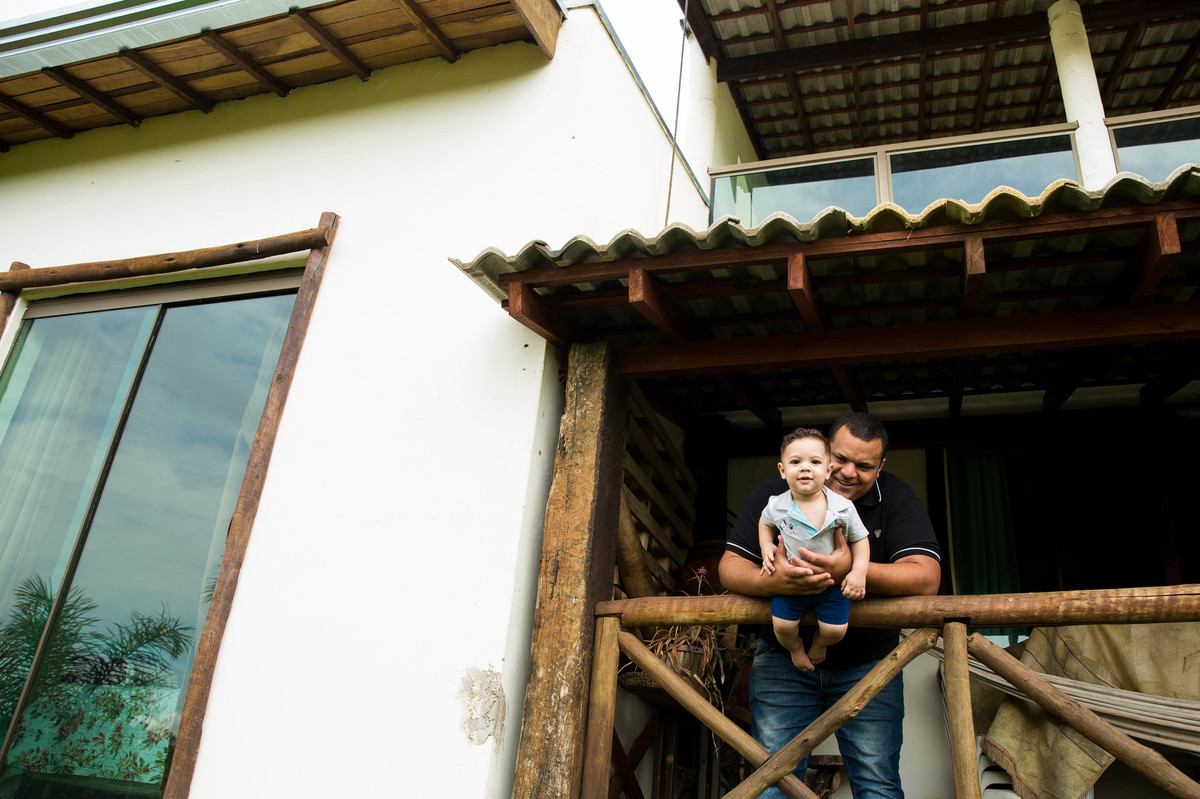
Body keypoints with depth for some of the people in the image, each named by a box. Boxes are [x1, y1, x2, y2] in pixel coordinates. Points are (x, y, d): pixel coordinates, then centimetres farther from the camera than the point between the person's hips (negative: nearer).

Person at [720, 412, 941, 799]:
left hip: (868, 663, 1)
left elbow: (926, 578, -17)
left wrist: (854, 570, -35)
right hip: (784, 658, 0)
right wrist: (772, 581, -32)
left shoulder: (897, 498, -4)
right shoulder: (776, 492, -5)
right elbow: (729, 567, -8)